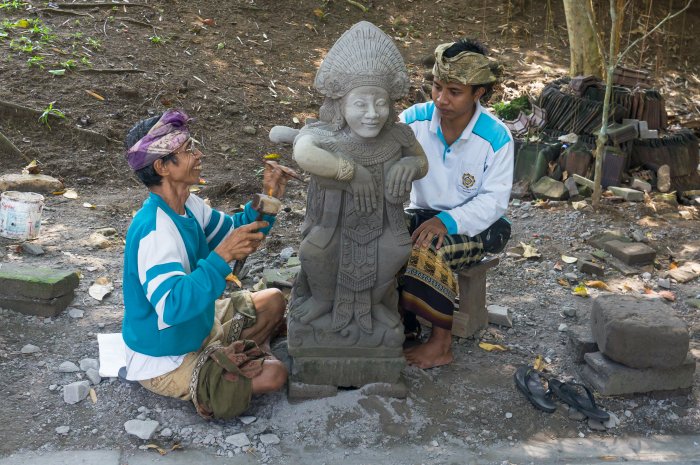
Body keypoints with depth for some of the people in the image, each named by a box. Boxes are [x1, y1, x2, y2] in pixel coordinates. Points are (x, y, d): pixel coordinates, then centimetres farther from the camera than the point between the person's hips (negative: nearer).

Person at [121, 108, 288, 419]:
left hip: (197, 326, 9)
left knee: (273, 301, 16)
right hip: (163, 361, -9)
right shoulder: (154, 231, -33)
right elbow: (172, 307, -43)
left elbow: (234, 232, 9)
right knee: (273, 374, -19)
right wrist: (221, 256, -47)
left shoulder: (187, 205, -4)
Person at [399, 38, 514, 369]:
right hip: (424, 213, 3)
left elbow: (494, 200, -15)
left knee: (427, 251, -33)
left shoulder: (495, 137, -15)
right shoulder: (415, 119, -8)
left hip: (477, 224, -3)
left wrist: (447, 221, -30)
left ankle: (441, 341, -15)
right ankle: (400, 321, -9)